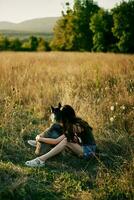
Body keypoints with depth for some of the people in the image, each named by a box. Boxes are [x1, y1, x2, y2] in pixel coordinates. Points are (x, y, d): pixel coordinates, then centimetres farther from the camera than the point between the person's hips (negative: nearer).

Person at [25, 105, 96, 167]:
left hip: (88, 151, -9)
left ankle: (41, 159, -32)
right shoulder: (77, 121, 4)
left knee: (65, 141, -26)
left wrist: (40, 139, -11)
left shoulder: (74, 127, -22)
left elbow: (56, 141, -22)